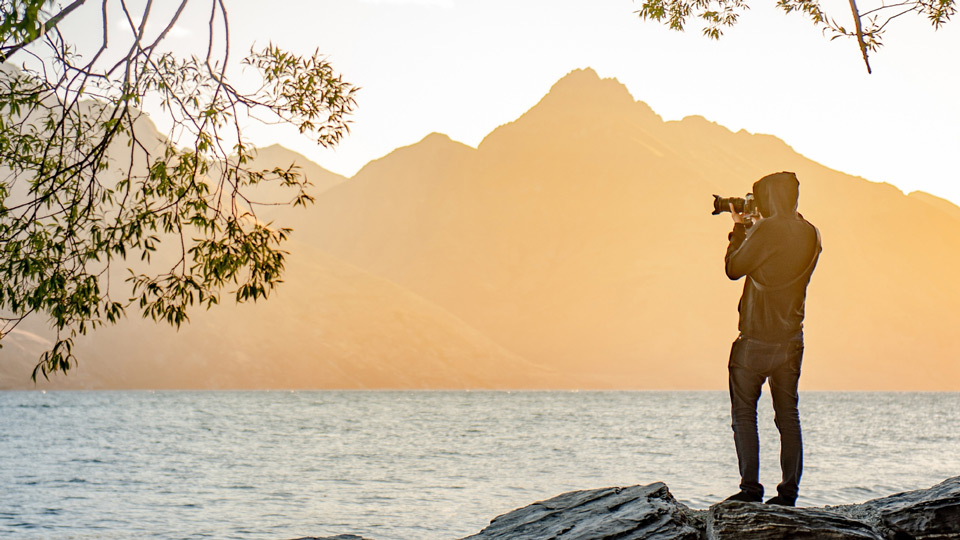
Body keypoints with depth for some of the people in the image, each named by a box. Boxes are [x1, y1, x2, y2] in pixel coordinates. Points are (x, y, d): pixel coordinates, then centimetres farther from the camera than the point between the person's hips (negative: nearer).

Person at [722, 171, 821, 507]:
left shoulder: (767, 230, -15)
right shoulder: (811, 235, 8)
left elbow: (734, 268, -5)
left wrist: (738, 230, 7)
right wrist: (746, 230, 20)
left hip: (756, 340, -6)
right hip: (791, 340, 7)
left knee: (744, 414, 2)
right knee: (788, 416, 9)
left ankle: (750, 488, -2)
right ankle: (789, 493, 8)